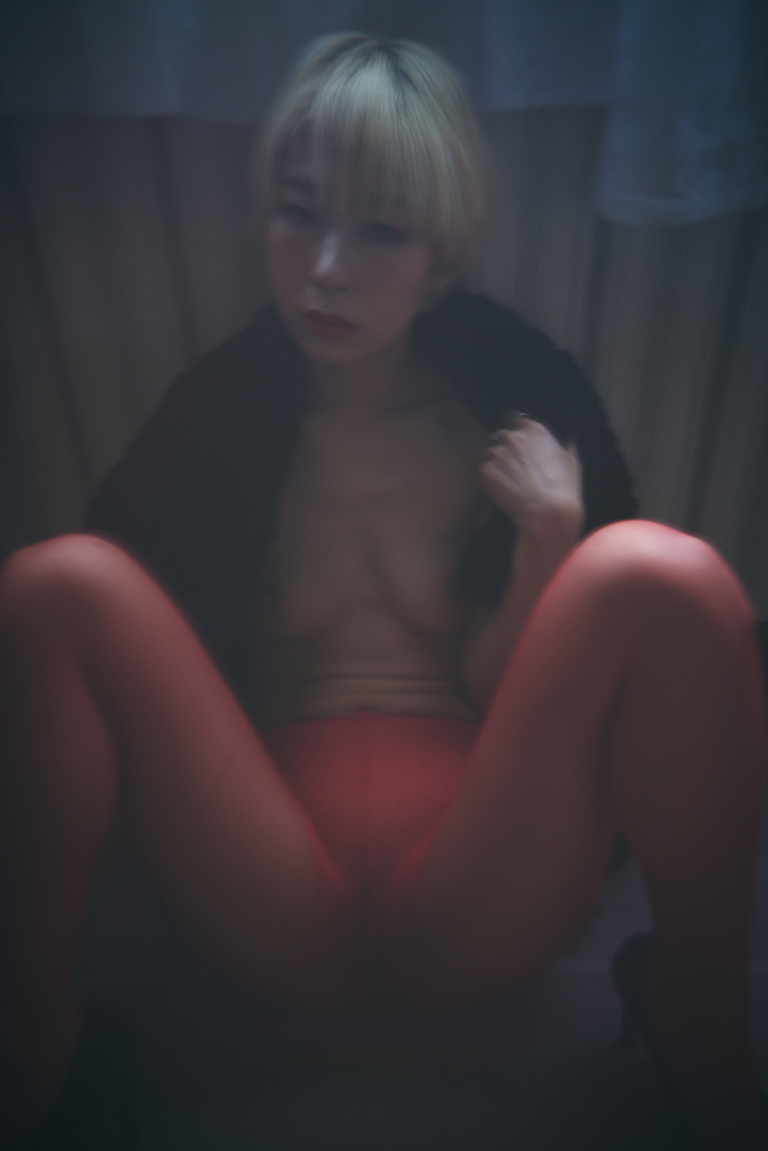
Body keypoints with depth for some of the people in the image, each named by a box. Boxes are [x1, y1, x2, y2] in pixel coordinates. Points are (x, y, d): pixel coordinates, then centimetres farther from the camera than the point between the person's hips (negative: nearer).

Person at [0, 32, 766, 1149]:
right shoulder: (219, 409, 6)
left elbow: (509, 701, 0)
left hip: (483, 907, 0)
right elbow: (170, 681, 8)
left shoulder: (519, 400, 3)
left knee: (664, 574, -23)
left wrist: (548, 539, -13)